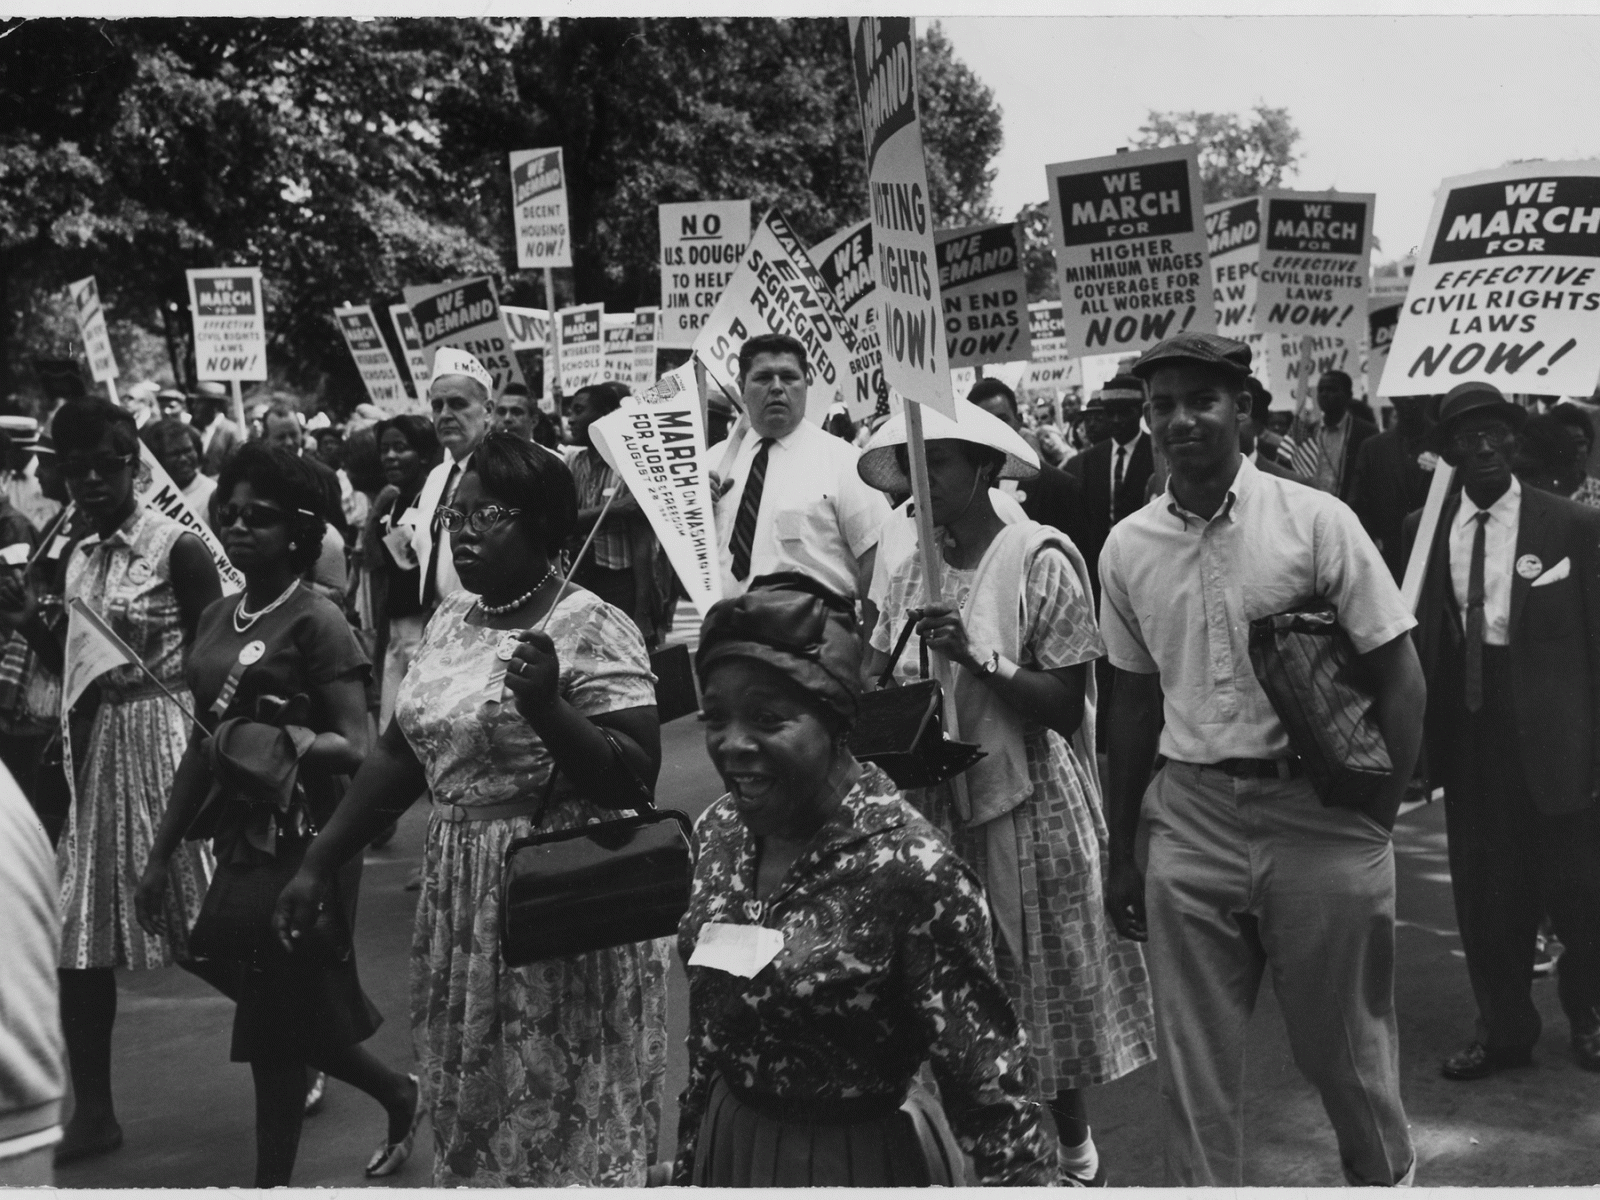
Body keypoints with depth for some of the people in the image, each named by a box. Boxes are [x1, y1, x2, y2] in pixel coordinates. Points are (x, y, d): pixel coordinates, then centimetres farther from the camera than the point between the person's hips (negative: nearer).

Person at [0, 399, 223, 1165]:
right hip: (102, 743, 7)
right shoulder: (76, 560, 11)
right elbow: (75, 671, 13)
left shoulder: (177, 548, -10)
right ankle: (93, 1111, 19)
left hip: (171, 734, -7)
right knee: (78, 930, 7)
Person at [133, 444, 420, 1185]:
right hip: (239, 836, 7)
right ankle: (398, 1096, 37)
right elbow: (202, 743, 15)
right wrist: (161, 854, 16)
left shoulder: (317, 622, -12)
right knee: (278, 1008, 15)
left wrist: (275, 740, -31)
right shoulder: (216, 618, 9)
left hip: (304, 841, -7)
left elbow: (355, 750, -16)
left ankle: (273, 1178, 19)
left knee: (280, 1016, 1)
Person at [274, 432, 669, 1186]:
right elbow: (401, 754, 13)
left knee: (561, 1119, 4)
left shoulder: (593, 629, -14)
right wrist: (318, 864, 11)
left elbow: (634, 777, -19)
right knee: (473, 1108, 18)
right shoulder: (449, 619, 8)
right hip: (458, 902, 7)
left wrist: (548, 709, -32)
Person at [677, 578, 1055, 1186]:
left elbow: (990, 1088, -19)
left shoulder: (911, 869, -25)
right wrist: (687, 1163, 13)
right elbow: (708, 1025, 7)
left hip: (861, 1161, -5)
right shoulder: (719, 830, -5)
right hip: (725, 1147, 6)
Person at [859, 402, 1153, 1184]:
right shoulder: (912, 574, 6)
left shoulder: (1039, 560, -11)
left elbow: (1066, 708, -13)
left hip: (1028, 804, -4)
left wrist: (978, 657, -24)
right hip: (937, 804, 5)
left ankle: (1073, 1147, 28)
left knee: (1044, 981, 8)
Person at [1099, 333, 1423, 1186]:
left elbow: (1399, 679, -4)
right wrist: (1122, 854, 14)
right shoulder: (1127, 548, 4)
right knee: (1192, 1057, 8)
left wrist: (1373, 822, -7)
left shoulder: (1315, 521, -7)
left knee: (1342, 1042, 13)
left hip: (1317, 815, -2)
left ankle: (1385, 1175, 40)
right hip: (1187, 819, 3)